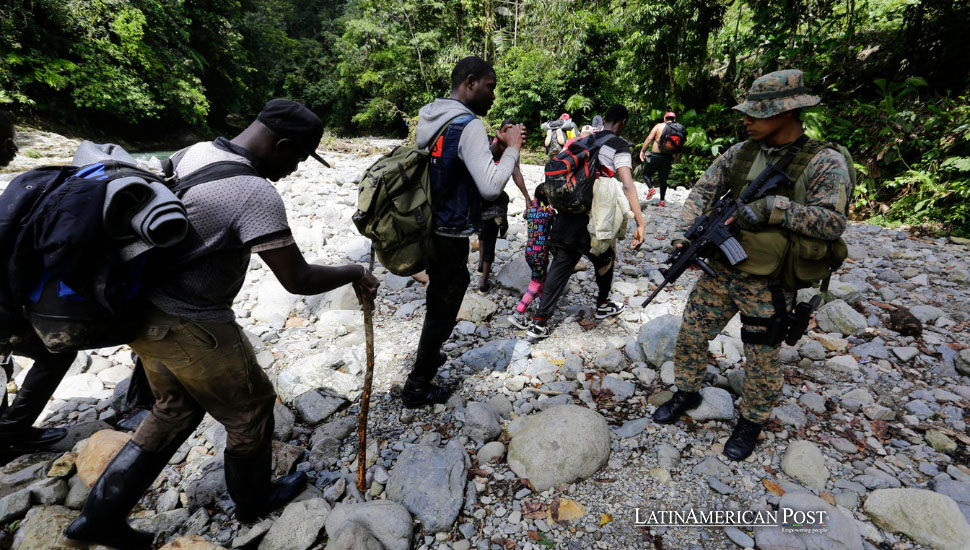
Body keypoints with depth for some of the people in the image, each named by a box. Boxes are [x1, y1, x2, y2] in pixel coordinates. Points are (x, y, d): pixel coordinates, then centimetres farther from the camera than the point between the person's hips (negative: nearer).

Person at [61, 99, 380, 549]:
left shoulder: (197, 152, 3)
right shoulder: (256, 194, -25)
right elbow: (298, 280, -23)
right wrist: (354, 273, -7)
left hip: (146, 310, 9)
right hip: (191, 328, -9)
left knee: (175, 410, 26)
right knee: (251, 410, 14)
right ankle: (254, 501, 37)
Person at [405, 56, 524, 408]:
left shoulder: (430, 117, 9)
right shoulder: (468, 125, -19)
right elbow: (491, 187, -28)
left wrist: (496, 145, 10)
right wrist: (512, 148, -14)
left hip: (428, 229, 9)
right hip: (450, 236, -9)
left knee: (439, 299, 27)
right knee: (442, 309, 7)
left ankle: (428, 356, 48)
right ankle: (417, 387, 23)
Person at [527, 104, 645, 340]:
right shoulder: (619, 146, -3)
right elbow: (627, 184, -16)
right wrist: (640, 222, -22)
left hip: (567, 213, 5)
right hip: (593, 219, -5)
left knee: (560, 266, 8)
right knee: (604, 260, 21)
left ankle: (540, 322, 5)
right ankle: (603, 305, 40)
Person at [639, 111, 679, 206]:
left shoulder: (659, 126, 1)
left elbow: (649, 138, -9)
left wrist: (642, 151, -2)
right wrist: (674, 159, 17)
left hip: (655, 155, -3)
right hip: (668, 157, 3)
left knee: (646, 173, 14)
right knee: (663, 179, 12)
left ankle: (651, 188, -11)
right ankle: (662, 200, 15)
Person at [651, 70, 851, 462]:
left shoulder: (825, 163, -12)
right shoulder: (741, 152, 1)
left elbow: (833, 223, -17)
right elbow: (703, 191, 4)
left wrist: (772, 206, -29)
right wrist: (685, 231, -12)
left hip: (766, 287, -4)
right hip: (719, 271, 4)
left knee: (761, 360, 12)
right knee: (691, 335, 13)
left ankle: (751, 422, 37)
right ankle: (687, 393, 38)